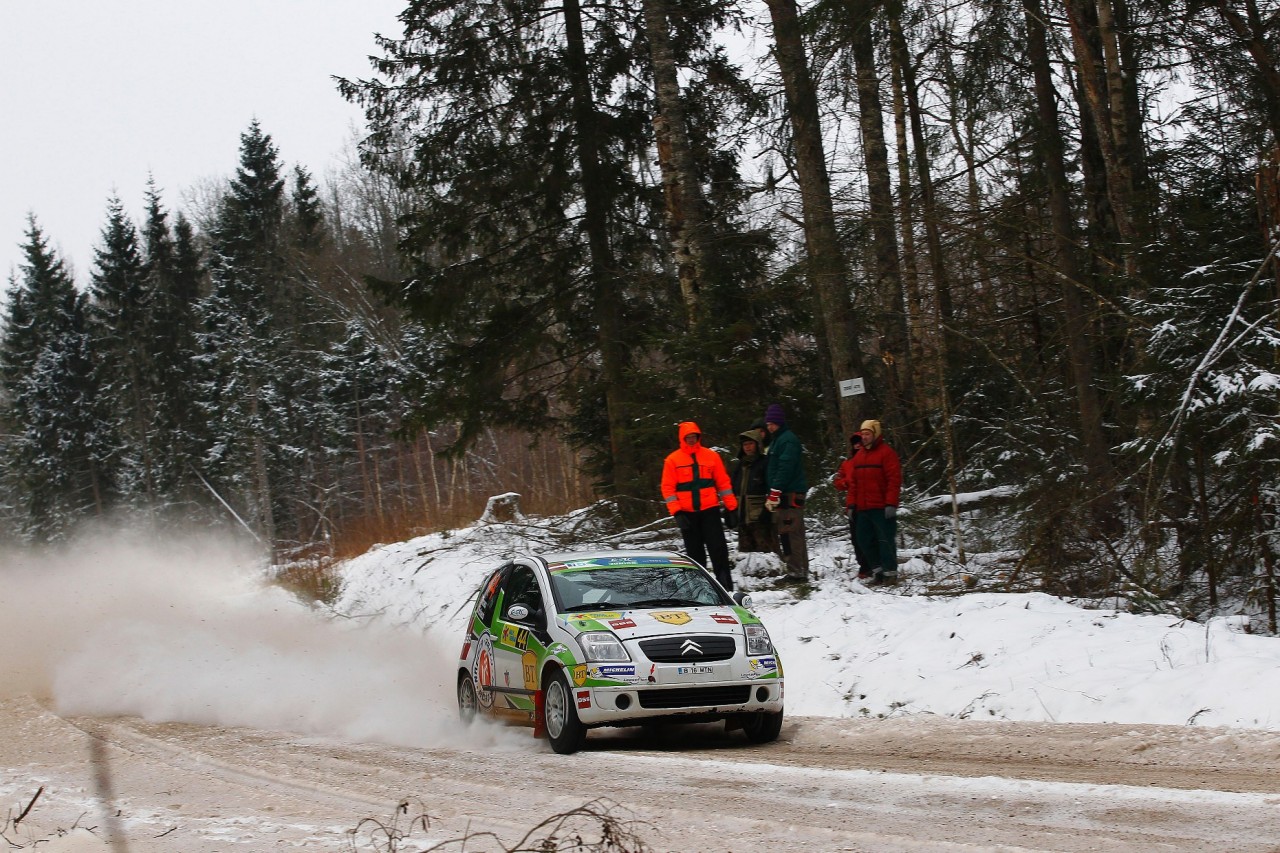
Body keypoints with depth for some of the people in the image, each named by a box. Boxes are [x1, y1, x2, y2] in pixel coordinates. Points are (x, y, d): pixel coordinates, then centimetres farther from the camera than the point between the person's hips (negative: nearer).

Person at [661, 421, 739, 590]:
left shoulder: (711, 456, 6)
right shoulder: (673, 460, 2)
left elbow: (723, 482, 8)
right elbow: (668, 488, 0)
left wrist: (731, 508, 4)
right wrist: (676, 512, -10)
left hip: (710, 510, 0)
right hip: (687, 513, 0)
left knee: (718, 547, -7)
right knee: (695, 552, 6)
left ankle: (725, 585, -5)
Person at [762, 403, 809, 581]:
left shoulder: (788, 439, -9)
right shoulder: (775, 440, 22)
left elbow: (785, 468, -19)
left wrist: (774, 493, -21)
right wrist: (771, 496, 20)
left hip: (790, 495, -10)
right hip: (782, 495, 10)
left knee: (791, 533, -12)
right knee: (785, 534, 10)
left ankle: (796, 571, -13)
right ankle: (799, 571, 13)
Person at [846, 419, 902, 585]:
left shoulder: (886, 453, -6)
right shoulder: (859, 455, 16)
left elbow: (894, 479, -12)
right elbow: (853, 482, 18)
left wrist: (891, 504, -18)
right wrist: (852, 503, 10)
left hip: (881, 508, -8)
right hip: (863, 508, 8)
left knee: (885, 540, -6)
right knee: (864, 540, 8)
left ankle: (890, 573, -2)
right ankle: (878, 571, 16)